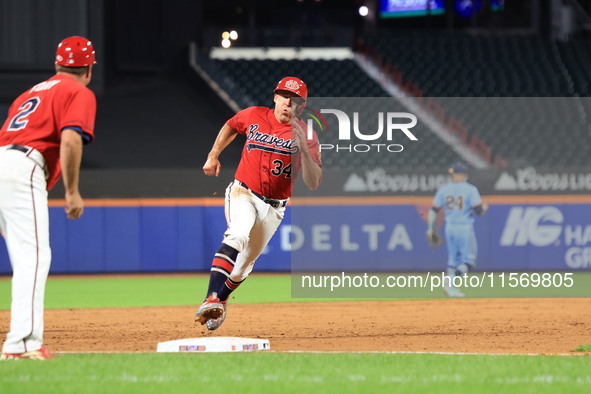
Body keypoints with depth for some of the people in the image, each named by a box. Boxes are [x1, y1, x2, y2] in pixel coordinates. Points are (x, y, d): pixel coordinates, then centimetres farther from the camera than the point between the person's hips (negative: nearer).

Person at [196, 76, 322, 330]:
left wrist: (304, 148, -29)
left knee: (244, 264, 9)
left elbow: (313, 184, -17)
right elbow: (231, 126, 23)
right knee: (238, 234, -32)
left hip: (273, 208, 1)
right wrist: (213, 155, 14)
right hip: (242, 193, -1)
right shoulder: (254, 116, -2)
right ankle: (211, 300, -43)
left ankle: (220, 301, 37)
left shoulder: (306, 135, -8)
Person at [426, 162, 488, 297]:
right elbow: (478, 210, -10)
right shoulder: (470, 189, -8)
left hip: (449, 227, 4)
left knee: (453, 259, 15)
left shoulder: (443, 189, 4)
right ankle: (450, 281, -20)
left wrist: (431, 228, 14)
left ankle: (452, 288, 11)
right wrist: (484, 207, 13)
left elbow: (434, 210, 5)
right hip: (465, 228, -4)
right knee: (469, 260, 2)